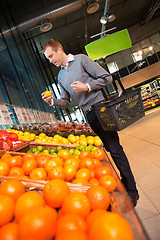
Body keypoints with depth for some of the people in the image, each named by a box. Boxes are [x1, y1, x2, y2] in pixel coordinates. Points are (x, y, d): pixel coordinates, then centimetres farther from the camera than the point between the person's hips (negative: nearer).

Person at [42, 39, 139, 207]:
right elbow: (66, 101, 18)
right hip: (88, 115, 6)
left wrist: (87, 87, -14)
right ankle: (122, 183, 24)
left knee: (114, 148, -6)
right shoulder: (61, 76, 18)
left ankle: (131, 191, 6)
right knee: (108, 149, 10)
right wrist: (52, 101, 1)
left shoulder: (81, 60, 0)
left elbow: (107, 78, -4)